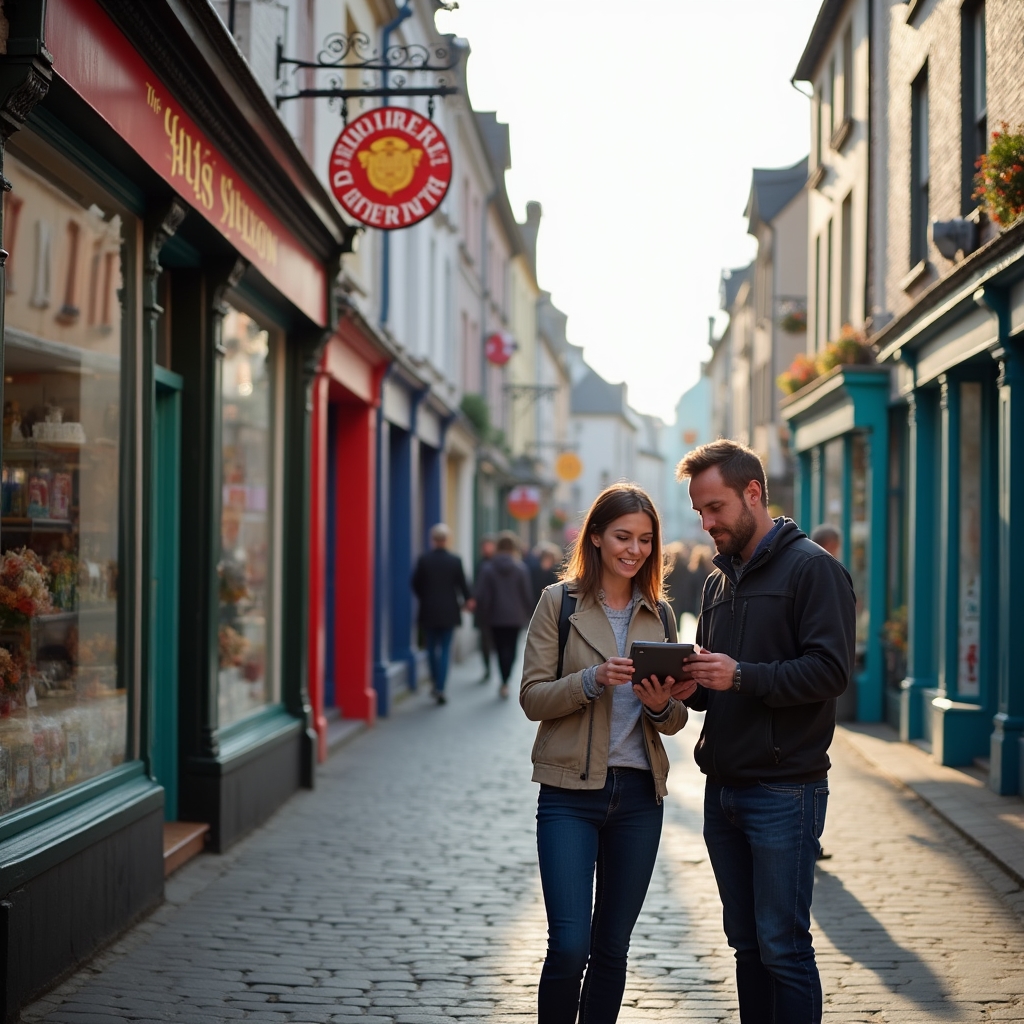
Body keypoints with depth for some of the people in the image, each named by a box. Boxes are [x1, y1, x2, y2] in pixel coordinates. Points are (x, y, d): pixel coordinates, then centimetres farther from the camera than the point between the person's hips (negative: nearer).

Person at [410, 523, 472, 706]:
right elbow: (463, 584, -2)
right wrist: (468, 600, 16)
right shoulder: (455, 560, -8)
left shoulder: (423, 559, -6)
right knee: (445, 650, 3)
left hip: (428, 612, 1)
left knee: (431, 649, 15)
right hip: (449, 612, -1)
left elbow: (416, 584, -1)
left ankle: (436, 683, 21)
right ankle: (440, 688, -5)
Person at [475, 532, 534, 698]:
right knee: (511, 648, 2)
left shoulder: (488, 569, -5)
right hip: (515, 616, 0)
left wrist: (485, 613, 8)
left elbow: (482, 595, -5)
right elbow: (527, 595, -4)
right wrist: (528, 614, 9)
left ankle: (505, 683, 14)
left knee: (500, 649, 10)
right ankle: (505, 682, -13)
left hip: (496, 616, 1)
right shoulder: (521, 568, -6)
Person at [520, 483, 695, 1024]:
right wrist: (593, 680, -21)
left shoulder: (659, 613, 10)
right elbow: (532, 697, -6)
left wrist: (662, 705, -9)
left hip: (639, 795, 4)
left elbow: (675, 719, 13)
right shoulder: (560, 601, -1)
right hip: (570, 792, -4)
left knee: (612, 947, 9)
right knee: (569, 945, -11)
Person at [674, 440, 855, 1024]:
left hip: (785, 792, -8)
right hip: (724, 788, 8)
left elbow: (831, 669, -17)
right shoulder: (720, 581, 17)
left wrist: (742, 676, -22)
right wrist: (686, 684, 0)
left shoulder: (812, 568, -7)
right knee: (747, 945, 12)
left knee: (783, 949, -5)